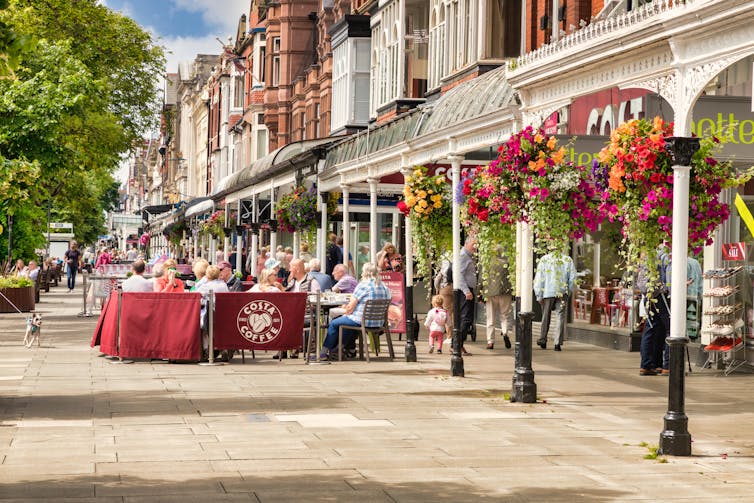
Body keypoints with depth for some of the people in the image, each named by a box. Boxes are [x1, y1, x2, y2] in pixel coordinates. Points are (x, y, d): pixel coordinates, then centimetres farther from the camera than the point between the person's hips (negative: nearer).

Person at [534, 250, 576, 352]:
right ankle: (558, 343, -4)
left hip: (547, 293, 0)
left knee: (546, 317, 14)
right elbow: (572, 278, 3)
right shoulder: (568, 260, 1)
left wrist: (539, 295, 0)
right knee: (561, 317, 3)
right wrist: (569, 291, 16)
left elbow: (539, 278, -3)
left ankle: (542, 341, 21)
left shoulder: (544, 259, -2)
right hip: (562, 293, 0)